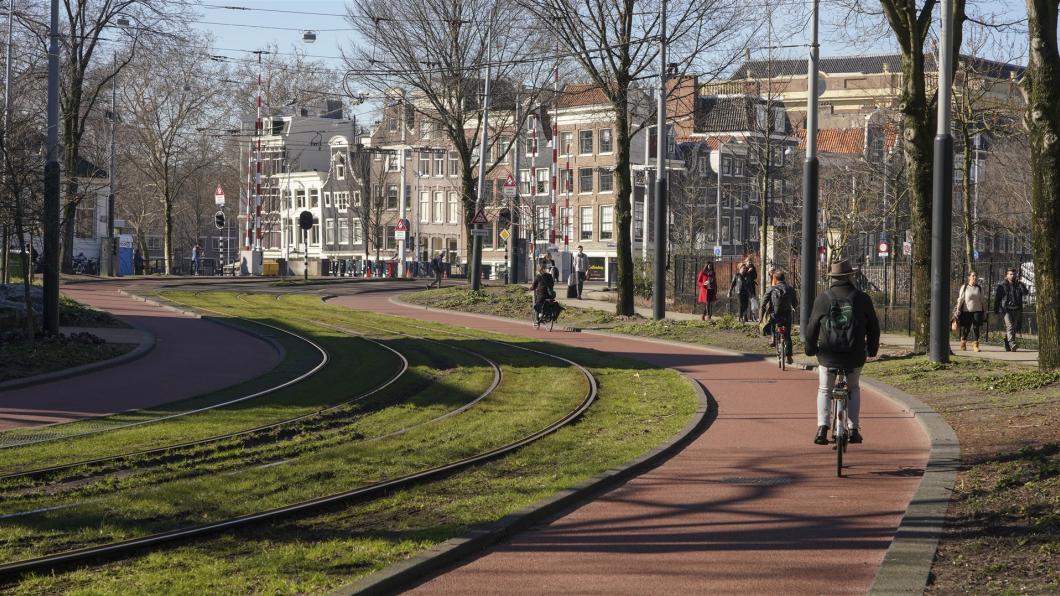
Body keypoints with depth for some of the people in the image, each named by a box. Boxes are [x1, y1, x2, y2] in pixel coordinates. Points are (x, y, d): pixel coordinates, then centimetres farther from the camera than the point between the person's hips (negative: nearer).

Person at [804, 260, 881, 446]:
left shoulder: (822, 299, -4)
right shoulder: (862, 299, -2)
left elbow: (812, 327, 0)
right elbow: (873, 327, 5)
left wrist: (810, 349, 15)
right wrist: (872, 350, 20)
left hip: (828, 356, -1)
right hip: (855, 357, 1)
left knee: (824, 391, 15)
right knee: (853, 389, 22)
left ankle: (822, 428, -1)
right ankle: (853, 430, 15)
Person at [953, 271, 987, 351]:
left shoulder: (980, 288, 11)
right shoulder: (964, 287, 3)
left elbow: (983, 301, 13)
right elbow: (960, 299, 1)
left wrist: (984, 312, 11)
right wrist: (958, 309, -5)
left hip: (977, 311, 1)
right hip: (966, 311, -1)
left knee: (976, 327, -8)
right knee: (965, 328, 5)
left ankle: (975, 344, -6)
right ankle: (963, 341, 29)